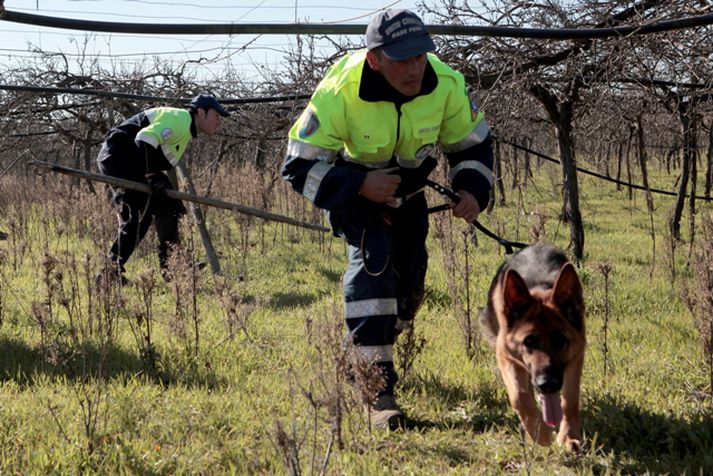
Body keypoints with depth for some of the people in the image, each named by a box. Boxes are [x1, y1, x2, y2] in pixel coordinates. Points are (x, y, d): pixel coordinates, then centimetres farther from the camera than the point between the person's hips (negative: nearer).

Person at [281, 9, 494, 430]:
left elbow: (474, 145, -8)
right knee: (372, 260, -28)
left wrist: (473, 191, -26)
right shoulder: (339, 94, -36)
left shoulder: (447, 85, -26)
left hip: (408, 190, 5)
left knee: (408, 286, 14)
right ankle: (378, 390, -25)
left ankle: (379, 345, 48)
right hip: (353, 188, -5)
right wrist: (359, 186, -41)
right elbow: (299, 167, -29)